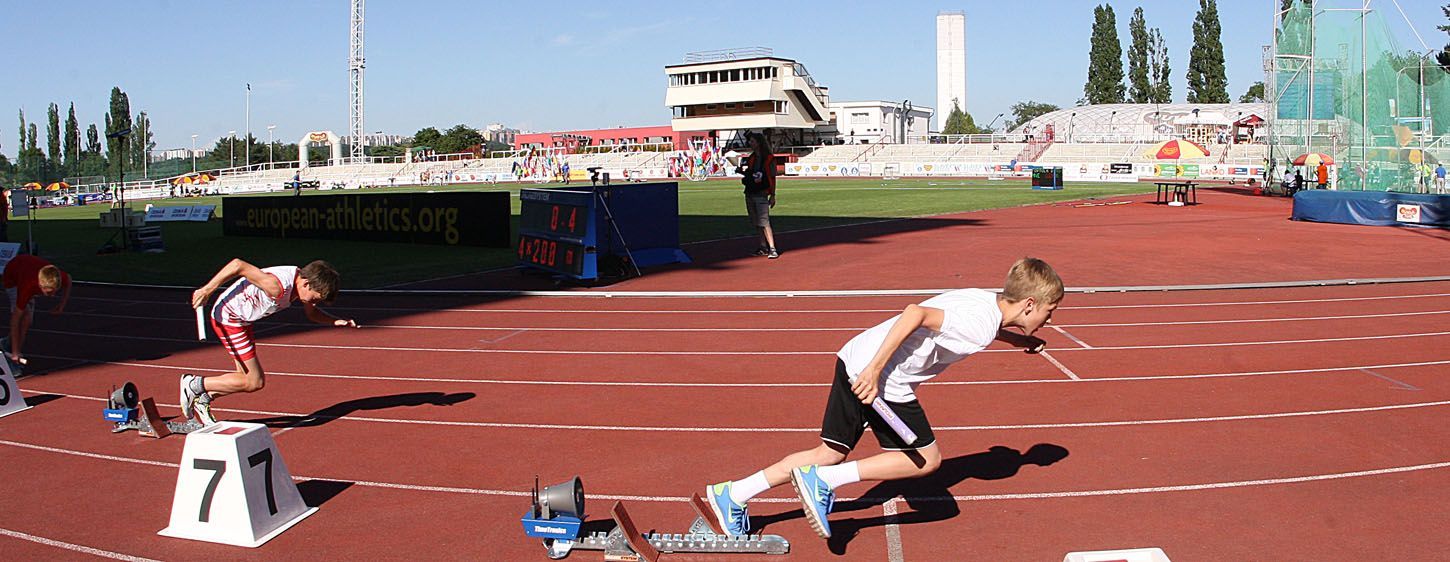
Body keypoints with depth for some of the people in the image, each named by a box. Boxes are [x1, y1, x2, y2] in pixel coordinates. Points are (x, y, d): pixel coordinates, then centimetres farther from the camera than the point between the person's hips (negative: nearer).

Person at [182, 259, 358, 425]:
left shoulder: (302, 279, -5)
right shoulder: (278, 287, -32)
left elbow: (312, 312, 11)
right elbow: (238, 265, -34)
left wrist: (335, 321, -7)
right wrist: (206, 290, -26)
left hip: (241, 320, 9)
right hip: (227, 318, -9)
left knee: (249, 378, 13)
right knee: (254, 383, -7)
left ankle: (203, 398, 26)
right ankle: (194, 383, 4)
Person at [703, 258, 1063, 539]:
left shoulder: (986, 300, 11)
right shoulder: (979, 325, -16)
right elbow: (917, 314, -27)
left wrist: (1016, 338, 28)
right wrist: (876, 369, -28)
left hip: (854, 359, 9)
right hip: (880, 378, -9)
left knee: (832, 452, 16)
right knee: (926, 458, 4)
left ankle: (731, 495, 16)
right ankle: (823, 480, -4)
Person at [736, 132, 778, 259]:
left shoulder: (769, 158, -7)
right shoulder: (751, 157, 13)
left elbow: (772, 178, -7)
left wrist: (773, 195, -9)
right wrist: (741, 171, -4)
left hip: (761, 194, -7)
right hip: (749, 193, 7)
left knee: (764, 222, -15)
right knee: (756, 222, 10)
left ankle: (772, 248, -16)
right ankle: (764, 247, 19)